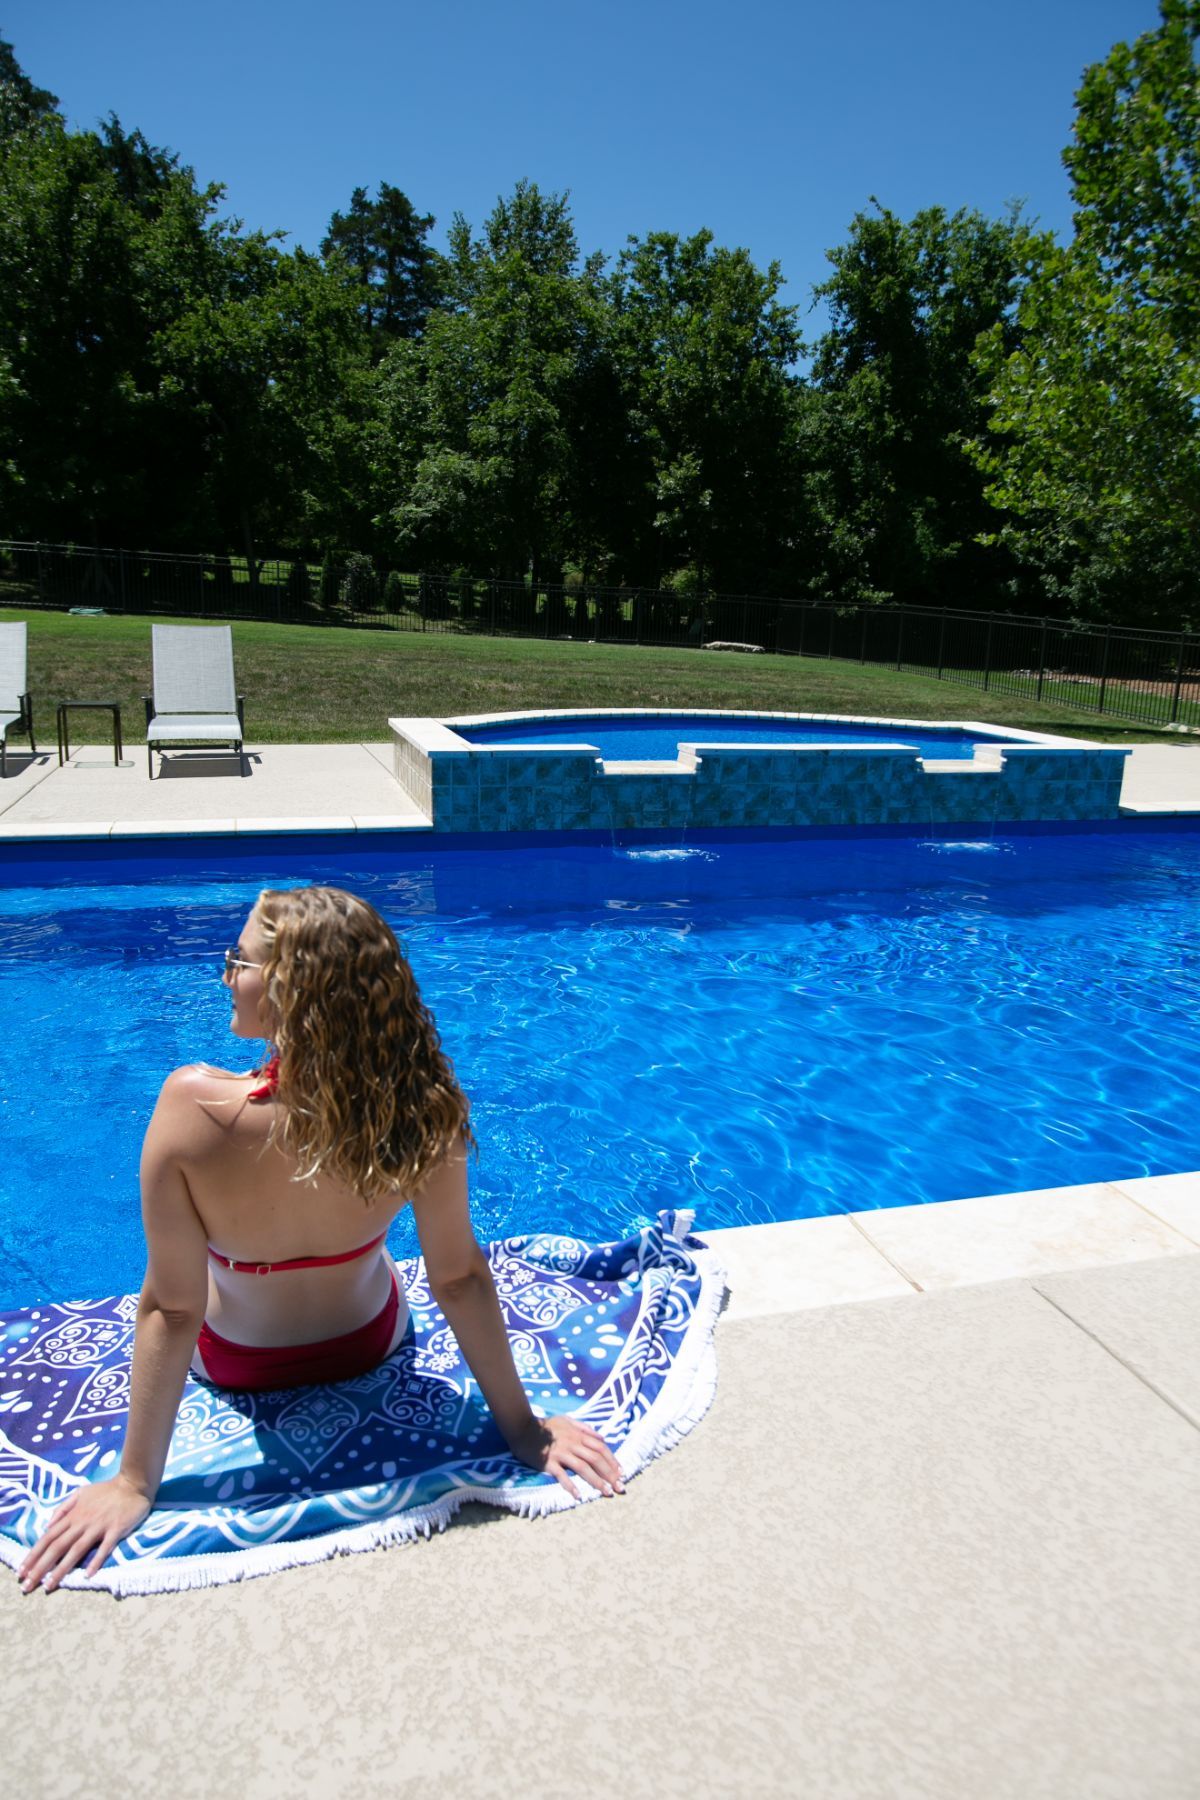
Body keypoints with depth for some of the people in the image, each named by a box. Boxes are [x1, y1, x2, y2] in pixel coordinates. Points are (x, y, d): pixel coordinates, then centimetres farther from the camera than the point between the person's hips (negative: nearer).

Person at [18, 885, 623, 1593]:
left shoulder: (194, 1108, -39)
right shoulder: (420, 1104, -33)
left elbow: (172, 1311, -30)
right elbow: (459, 1277, -25)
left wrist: (135, 1482, -17)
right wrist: (522, 1425, -12)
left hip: (237, 1362, 0)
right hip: (370, 1345, 1)